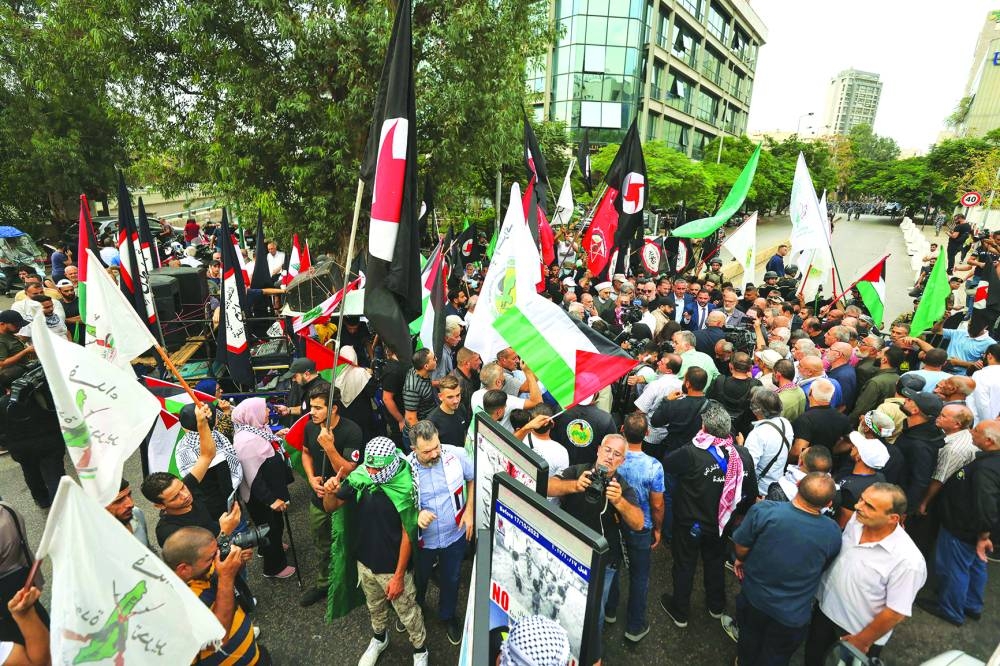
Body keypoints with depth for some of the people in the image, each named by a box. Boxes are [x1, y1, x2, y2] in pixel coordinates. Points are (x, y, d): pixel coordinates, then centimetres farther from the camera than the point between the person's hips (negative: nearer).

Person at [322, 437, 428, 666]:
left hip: (393, 565, -4)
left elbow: (408, 534, -19)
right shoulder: (360, 478, -16)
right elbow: (331, 507, -5)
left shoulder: (405, 489, -27)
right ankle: (379, 638, 57)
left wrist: (398, 575, -15)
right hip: (365, 560, 4)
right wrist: (330, 492, -28)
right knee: (374, 606, 30)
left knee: (408, 612, 17)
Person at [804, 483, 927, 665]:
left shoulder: (908, 561, -31)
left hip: (860, 631, -4)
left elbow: (896, 612, -21)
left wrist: (861, 642, -10)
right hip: (824, 608, 5)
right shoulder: (856, 520, -16)